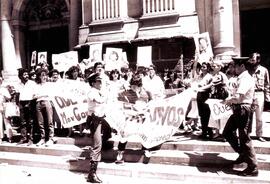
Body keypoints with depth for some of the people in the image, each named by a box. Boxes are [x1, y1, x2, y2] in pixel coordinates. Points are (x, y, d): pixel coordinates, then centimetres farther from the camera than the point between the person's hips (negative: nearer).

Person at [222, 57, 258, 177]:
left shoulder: (246, 79, -18)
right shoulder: (242, 78, 13)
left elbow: (238, 97, -28)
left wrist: (228, 100, -10)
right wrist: (231, 100, 3)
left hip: (243, 110, -10)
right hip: (238, 110, 10)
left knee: (244, 139, -1)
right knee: (227, 133, 17)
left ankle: (253, 168, 11)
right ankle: (243, 154, 29)